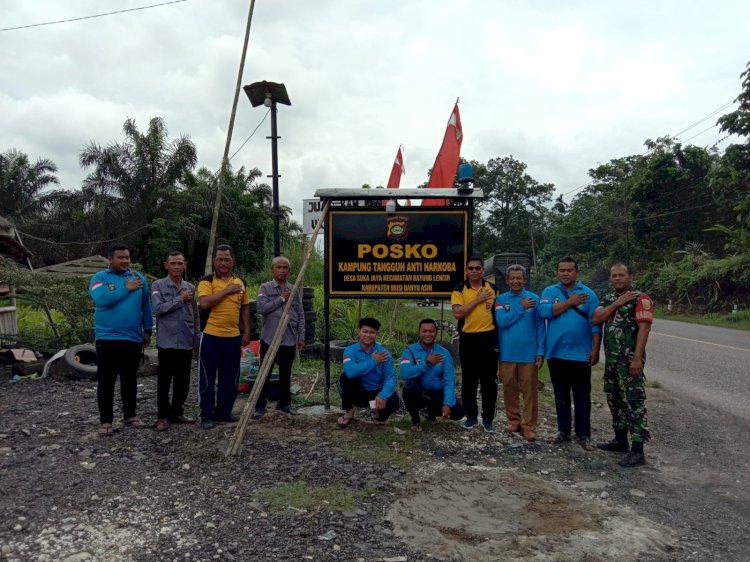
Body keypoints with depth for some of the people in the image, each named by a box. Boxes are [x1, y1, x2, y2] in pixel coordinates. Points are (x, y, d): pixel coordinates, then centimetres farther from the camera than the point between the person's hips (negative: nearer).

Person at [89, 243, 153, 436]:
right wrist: (126, 289, -16)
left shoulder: (138, 278, 7)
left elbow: (146, 305, 10)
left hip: (133, 339, 3)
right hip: (107, 338, -3)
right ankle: (106, 421, 11)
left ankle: (130, 415, 26)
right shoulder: (100, 278, -3)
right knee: (106, 381, 2)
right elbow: (101, 299, -22)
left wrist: (147, 330, 9)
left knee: (130, 379, 13)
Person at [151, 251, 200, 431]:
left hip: (186, 342, 4)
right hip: (167, 341, -4)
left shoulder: (190, 288, 11)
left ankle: (177, 412, 23)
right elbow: (158, 309, -14)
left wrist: (197, 339, 12)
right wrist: (180, 299, -11)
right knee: (164, 381, 2)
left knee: (183, 381, 10)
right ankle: (163, 416, 12)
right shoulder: (158, 285, 0)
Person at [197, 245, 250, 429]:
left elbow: (245, 308, 16)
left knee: (230, 378, 12)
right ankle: (206, 415, 13)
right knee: (208, 378, 3)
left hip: (233, 337, 5)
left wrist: (246, 332, 10)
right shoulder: (207, 281, -5)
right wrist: (227, 290, -19)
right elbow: (204, 303, -22)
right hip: (211, 337, -5)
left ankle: (223, 411, 25)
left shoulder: (241, 282, 10)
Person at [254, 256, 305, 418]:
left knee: (285, 373, 12)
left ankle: (284, 403, 24)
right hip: (269, 338, -2)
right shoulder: (265, 288, 0)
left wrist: (301, 336, 5)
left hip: (289, 339, 3)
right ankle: (260, 406, 11)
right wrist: (282, 299, -13)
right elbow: (262, 308, -14)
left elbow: (300, 315, 10)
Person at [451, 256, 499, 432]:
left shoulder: (493, 288, 6)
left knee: (489, 380, 5)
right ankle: (471, 416, 21)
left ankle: (488, 418, 15)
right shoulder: (459, 290, -1)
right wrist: (477, 300, -15)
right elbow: (458, 313, -14)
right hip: (468, 338, -1)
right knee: (469, 380, 8)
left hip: (489, 337, 1)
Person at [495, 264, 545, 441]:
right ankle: (514, 421, 25)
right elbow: (501, 321, -11)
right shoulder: (501, 299, 2)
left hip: (529, 353, -1)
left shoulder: (534, 299, -1)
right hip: (507, 353, 1)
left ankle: (529, 426, 11)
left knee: (530, 390, 3)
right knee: (509, 388, 10)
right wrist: (521, 308, -13)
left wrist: (541, 351, -5)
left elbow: (540, 326, -1)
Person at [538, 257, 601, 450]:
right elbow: (545, 311, -15)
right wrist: (570, 302, -13)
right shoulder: (549, 292, 4)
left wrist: (595, 350, -7)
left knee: (582, 396, 4)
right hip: (556, 353, 2)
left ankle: (583, 434, 13)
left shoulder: (588, 294, 1)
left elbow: (595, 324, -2)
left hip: (581, 354, -2)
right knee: (561, 395, 13)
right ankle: (563, 430, 25)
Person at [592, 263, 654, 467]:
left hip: (630, 359, -8)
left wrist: (637, 358, -22)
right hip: (611, 359, 8)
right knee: (615, 399, 15)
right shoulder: (608, 300, 14)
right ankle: (620, 440, 27)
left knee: (634, 401, -7)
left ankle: (638, 450, -5)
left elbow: (644, 329, -16)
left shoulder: (640, 299, -8)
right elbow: (596, 319, -1)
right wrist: (617, 303, -9)